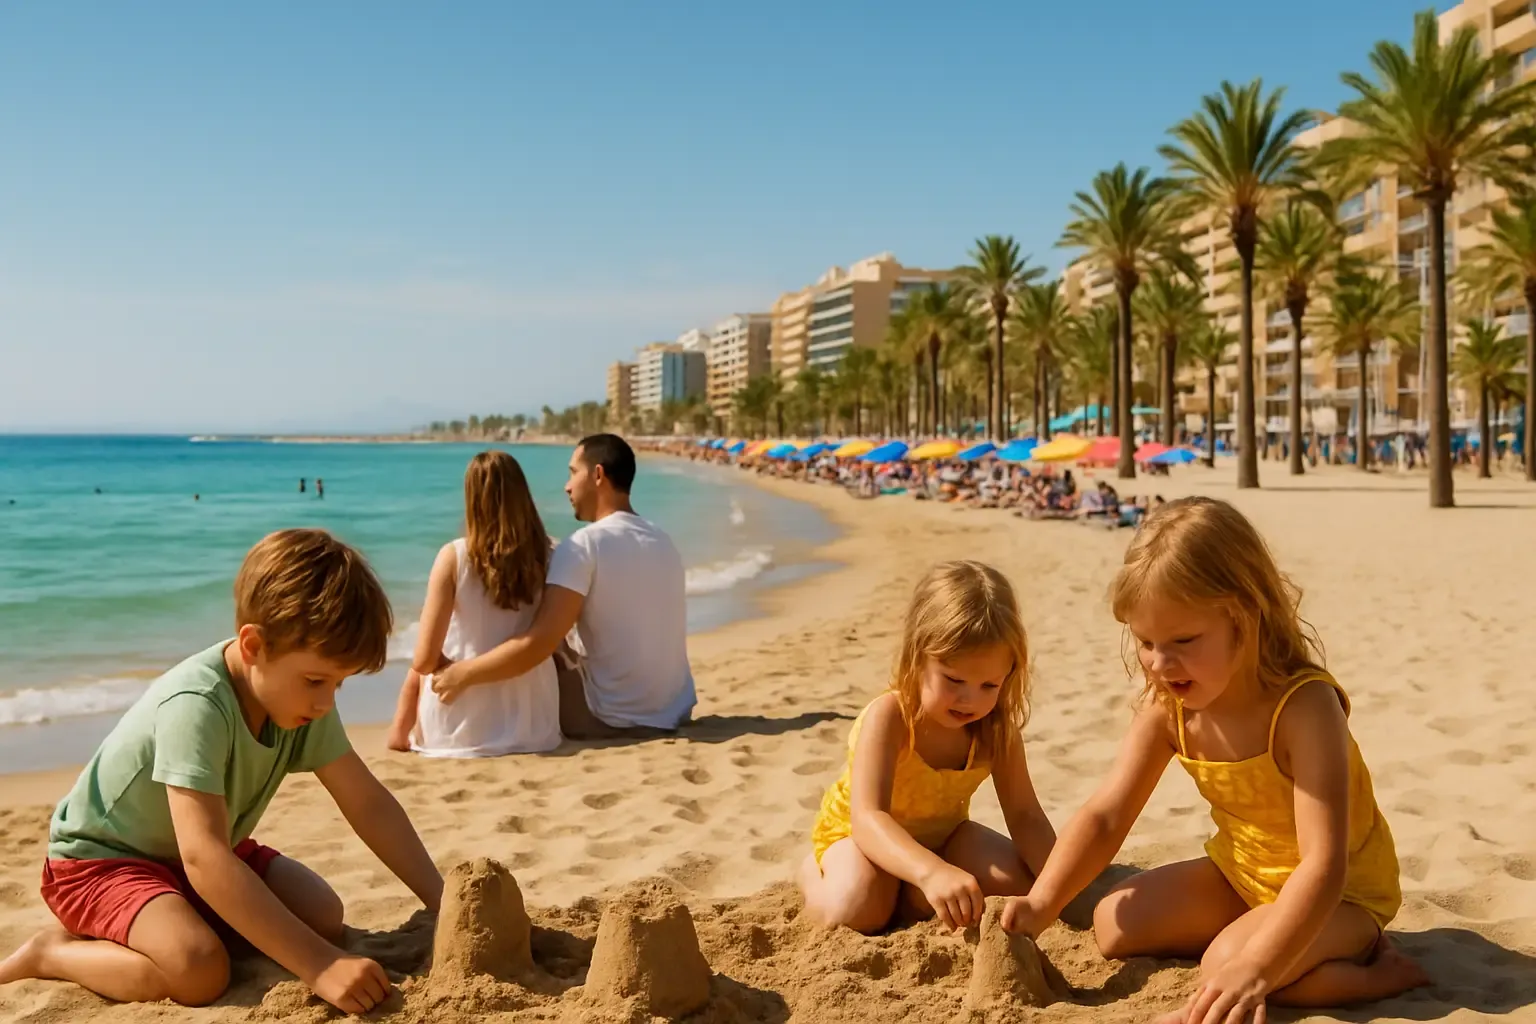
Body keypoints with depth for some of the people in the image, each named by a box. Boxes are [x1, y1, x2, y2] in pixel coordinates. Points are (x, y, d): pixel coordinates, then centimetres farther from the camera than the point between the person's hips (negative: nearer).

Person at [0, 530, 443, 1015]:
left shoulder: (300, 692, -13)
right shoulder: (196, 705, -35)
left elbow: (368, 803, -7)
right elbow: (203, 860, -42)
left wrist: (444, 903, -14)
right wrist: (319, 965, -45)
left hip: (204, 851, 8)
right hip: (101, 859, -8)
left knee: (324, 915, -10)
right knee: (200, 971, -30)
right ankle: (56, 951, -4)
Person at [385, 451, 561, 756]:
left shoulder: (454, 557, -13)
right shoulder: (545, 557, -6)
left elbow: (424, 661, -12)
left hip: (462, 732, -3)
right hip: (535, 730, 3)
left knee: (419, 674, 28)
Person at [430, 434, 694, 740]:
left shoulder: (584, 544, -14)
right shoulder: (664, 542, 7)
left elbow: (539, 642, -23)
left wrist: (463, 673, -13)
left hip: (613, 719, -7)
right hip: (675, 712, 7)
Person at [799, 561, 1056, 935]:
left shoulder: (996, 728, -19)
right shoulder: (889, 717, -35)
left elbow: (1024, 815, -15)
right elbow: (868, 818, -47)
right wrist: (931, 872, -65)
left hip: (940, 833, 5)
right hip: (856, 832, -5)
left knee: (1018, 883, -15)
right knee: (855, 911, -32)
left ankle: (900, 892, 2)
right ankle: (815, 871, 4)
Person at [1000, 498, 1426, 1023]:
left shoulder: (1303, 707, -33)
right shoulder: (1167, 707, -13)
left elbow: (1323, 864, -39)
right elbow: (1105, 814, -10)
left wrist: (1255, 967, -49)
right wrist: (1041, 903, -23)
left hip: (1343, 890, -7)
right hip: (1240, 873, 7)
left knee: (1230, 966, -30)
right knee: (1115, 925, -1)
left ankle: (1380, 971, -8)